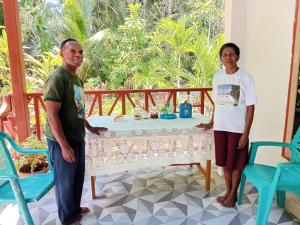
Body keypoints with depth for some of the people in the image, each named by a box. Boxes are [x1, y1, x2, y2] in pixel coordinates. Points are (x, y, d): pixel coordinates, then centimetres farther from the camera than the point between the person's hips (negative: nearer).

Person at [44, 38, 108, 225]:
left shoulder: (77, 79, 9)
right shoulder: (58, 78, -18)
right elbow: (52, 115, -22)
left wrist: (90, 128, 22)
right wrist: (64, 145, -22)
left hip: (78, 138, 8)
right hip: (63, 141, -8)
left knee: (78, 177, 21)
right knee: (65, 181, 9)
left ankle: (75, 208, 42)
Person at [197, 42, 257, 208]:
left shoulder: (245, 78, -11)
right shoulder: (218, 77, 4)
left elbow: (250, 107, -11)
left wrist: (245, 133, -14)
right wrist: (211, 123, 16)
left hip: (237, 128, -4)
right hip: (220, 127, 5)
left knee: (236, 163, 9)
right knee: (224, 162, 16)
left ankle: (233, 194, 30)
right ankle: (228, 191, 35)